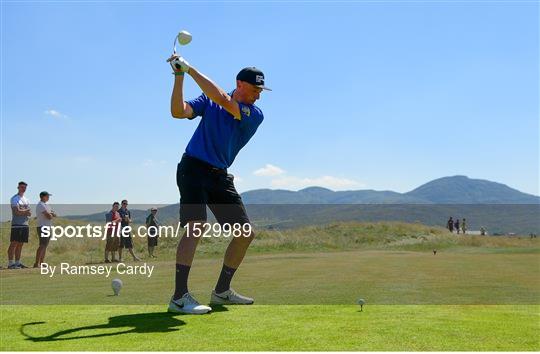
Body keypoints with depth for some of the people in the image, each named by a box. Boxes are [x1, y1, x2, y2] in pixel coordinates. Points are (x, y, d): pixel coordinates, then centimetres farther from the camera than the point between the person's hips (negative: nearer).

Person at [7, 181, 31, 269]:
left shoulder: (26, 200, 20)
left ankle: (17, 263, 12)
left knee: (20, 245, 8)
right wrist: (26, 212, -4)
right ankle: (10, 263, -9)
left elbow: (29, 213, 11)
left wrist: (23, 212, -8)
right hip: (16, 224, -7)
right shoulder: (14, 199, -4)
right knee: (14, 244, -8)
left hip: (25, 224, 7)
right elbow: (16, 212, -15)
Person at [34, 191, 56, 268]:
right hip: (43, 227, -10)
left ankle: (41, 263, 13)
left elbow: (54, 215, 15)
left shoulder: (46, 205, 20)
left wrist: (50, 214, -5)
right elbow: (49, 216, -19)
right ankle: (36, 263, -17)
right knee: (42, 245, -15)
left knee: (45, 245, 10)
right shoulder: (41, 205, -11)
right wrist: (51, 214, 3)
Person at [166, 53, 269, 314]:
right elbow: (178, 111, -11)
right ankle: (179, 297, -22)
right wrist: (179, 76, -17)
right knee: (195, 226, -23)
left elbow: (222, 99, -18)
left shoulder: (255, 114, -2)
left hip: (219, 176, 4)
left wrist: (190, 68, -17)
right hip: (193, 168, -4)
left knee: (246, 233, 3)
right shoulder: (209, 101, 2)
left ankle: (222, 291, 17)